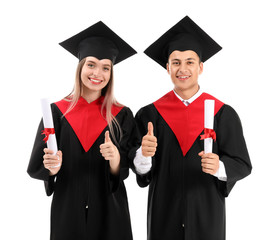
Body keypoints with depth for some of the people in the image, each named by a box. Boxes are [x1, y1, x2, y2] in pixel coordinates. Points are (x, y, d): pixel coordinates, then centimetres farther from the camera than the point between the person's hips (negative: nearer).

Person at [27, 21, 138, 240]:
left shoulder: (122, 115, -3)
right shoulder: (57, 111, -3)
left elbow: (123, 173, -5)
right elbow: (36, 167, -2)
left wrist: (115, 158, -26)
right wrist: (53, 166, -23)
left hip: (109, 212, 0)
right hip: (66, 211, 0)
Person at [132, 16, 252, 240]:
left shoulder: (223, 114, -6)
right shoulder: (149, 114, -3)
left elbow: (243, 165, -6)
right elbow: (139, 169, -5)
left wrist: (219, 167, -26)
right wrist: (144, 154, -26)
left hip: (207, 214, 0)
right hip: (163, 218, 1)